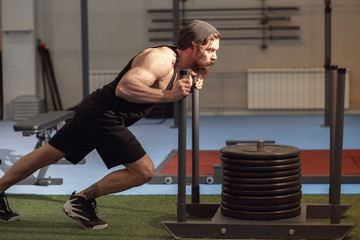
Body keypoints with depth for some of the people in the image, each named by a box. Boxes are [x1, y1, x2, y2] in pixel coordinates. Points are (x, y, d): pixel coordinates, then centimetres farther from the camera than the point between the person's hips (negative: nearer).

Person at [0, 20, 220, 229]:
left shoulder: (175, 62, 8)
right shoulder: (162, 58, -21)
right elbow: (124, 87, -32)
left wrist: (193, 83, 3)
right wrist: (168, 95, -33)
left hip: (93, 112, 10)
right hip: (103, 116, -10)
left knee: (48, 155, 19)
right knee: (144, 171, -7)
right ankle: (81, 200, 4)